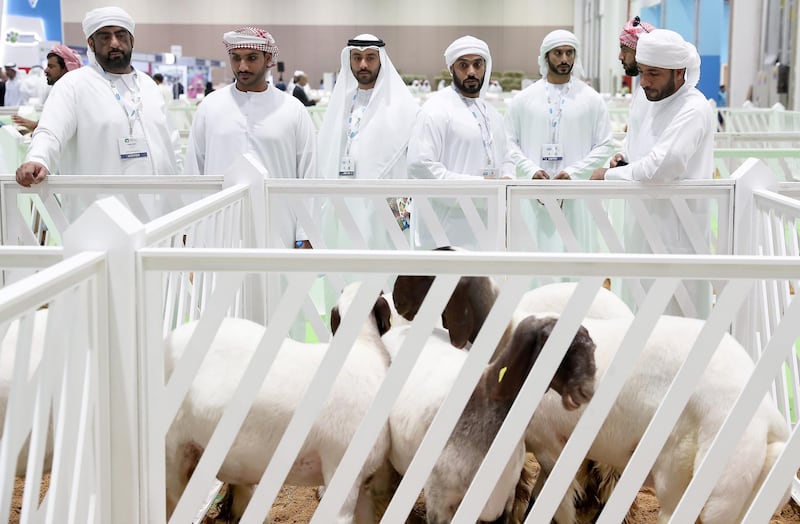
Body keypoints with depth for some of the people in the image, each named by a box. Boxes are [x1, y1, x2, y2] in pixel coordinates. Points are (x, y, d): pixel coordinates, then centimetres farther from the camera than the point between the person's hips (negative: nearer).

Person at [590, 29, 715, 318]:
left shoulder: (693, 110, -16)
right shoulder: (646, 107, 12)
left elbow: (661, 166, -27)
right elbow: (630, 150, 26)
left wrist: (608, 175, -14)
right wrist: (620, 159, 1)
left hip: (674, 234, -9)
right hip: (641, 229, 9)